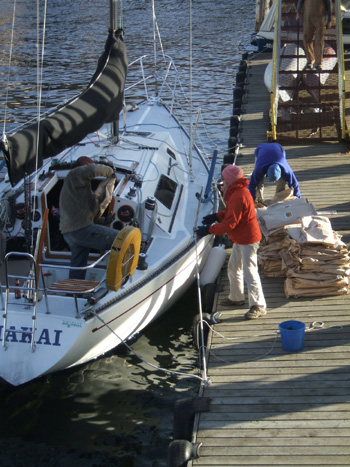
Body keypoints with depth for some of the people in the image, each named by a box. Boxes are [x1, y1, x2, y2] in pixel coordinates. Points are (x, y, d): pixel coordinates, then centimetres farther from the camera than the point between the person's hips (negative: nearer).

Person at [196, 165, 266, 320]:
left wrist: (209, 229, -22)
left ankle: (258, 306, 0)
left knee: (250, 273, -7)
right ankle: (236, 298, 38)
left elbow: (230, 224, -27)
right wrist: (217, 216, 8)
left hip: (248, 240, -11)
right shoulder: (237, 192, 8)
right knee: (233, 268, 22)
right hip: (240, 240, 11)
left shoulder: (238, 196, -25)